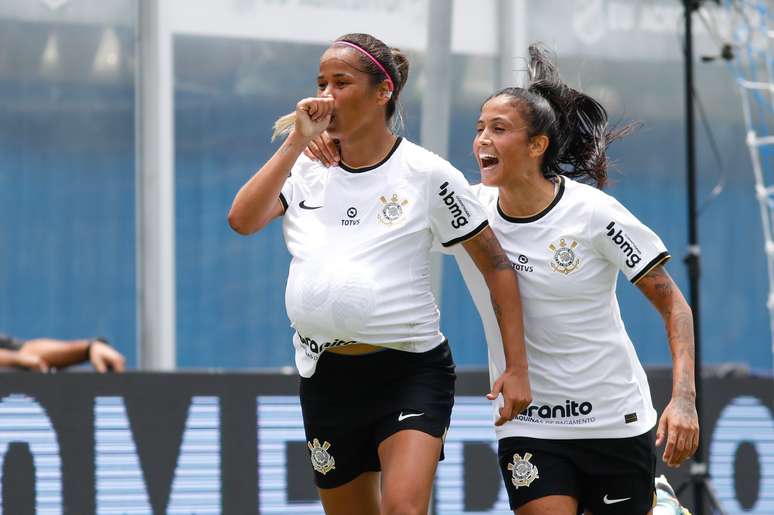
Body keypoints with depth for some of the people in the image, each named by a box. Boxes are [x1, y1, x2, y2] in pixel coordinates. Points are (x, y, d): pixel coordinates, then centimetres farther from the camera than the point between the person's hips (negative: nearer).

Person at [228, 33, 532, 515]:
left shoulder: (427, 174, -6)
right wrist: (298, 140, -11)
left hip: (411, 371, -5)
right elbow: (243, 220, -10)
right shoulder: (305, 169, 6)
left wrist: (517, 368, -6)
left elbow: (497, 266, -1)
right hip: (326, 379, 5)